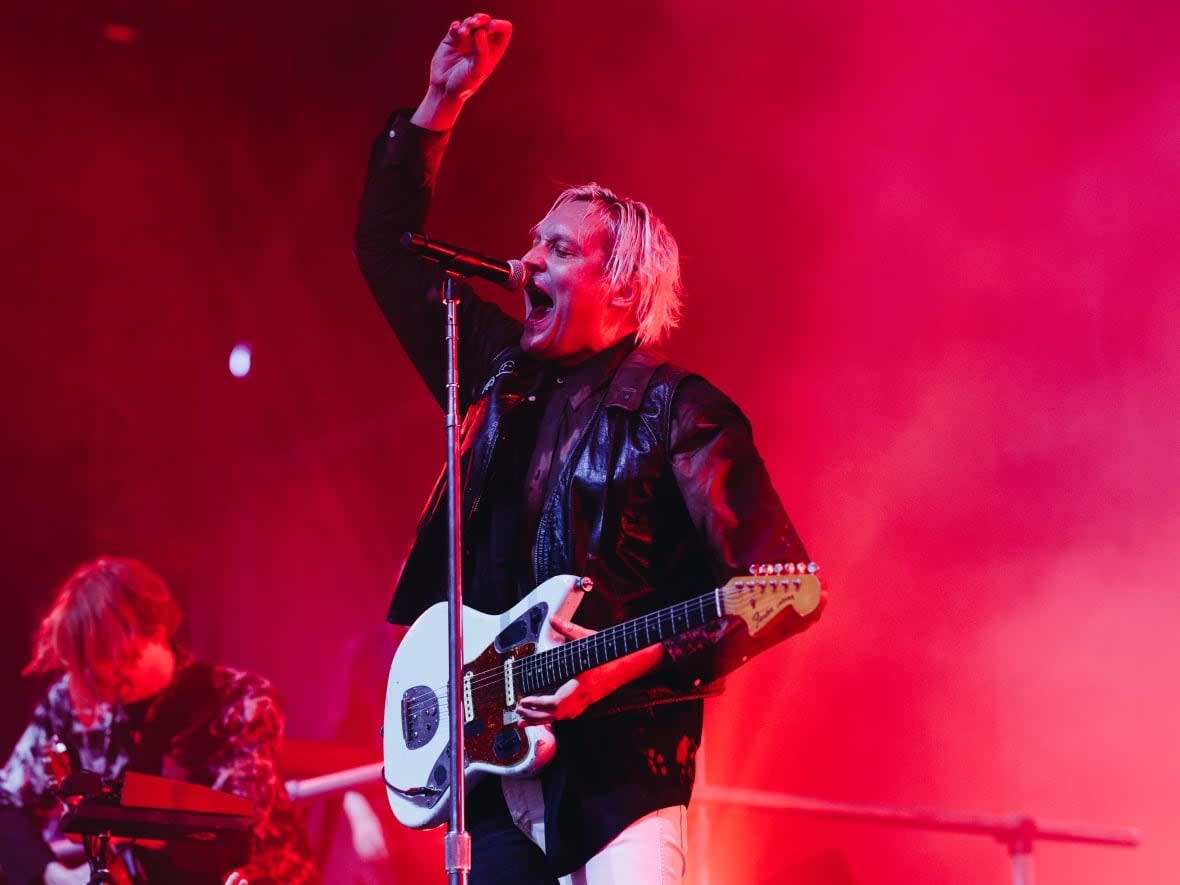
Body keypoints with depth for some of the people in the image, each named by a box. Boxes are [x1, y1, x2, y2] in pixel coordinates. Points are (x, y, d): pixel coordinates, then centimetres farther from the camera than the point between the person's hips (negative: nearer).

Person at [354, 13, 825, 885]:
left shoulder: (678, 411, -5)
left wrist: (631, 665, -19)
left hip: (618, 770, -6)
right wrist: (442, 102, 13)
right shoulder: (501, 377, 13)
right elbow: (387, 245, 20)